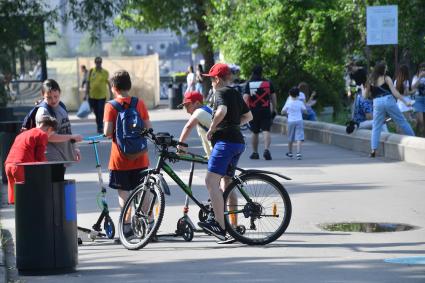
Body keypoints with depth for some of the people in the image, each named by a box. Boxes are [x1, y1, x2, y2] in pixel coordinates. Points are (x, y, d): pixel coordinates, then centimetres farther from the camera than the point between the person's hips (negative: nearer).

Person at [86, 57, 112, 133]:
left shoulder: (105, 72, -2)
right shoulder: (91, 71, 1)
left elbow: (108, 83, 3)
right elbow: (88, 83, 5)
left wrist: (111, 94, 1)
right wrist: (86, 94, 3)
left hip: (102, 95, -2)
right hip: (92, 95, 2)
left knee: (101, 112, -7)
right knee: (96, 112, 12)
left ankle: (100, 127, -3)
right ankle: (99, 126, 28)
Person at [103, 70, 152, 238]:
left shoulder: (110, 106, -8)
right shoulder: (139, 103, 0)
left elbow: (107, 132, -15)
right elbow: (148, 128, 0)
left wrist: (110, 133, 6)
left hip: (120, 157, -2)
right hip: (140, 156, 3)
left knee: (123, 192, 5)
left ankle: (127, 226, 2)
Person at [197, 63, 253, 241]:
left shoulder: (221, 92, -7)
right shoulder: (236, 94, 19)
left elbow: (222, 111, -27)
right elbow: (248, 116, 29)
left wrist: (212, 129, -14)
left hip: (225, 141, -10)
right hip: (238, 142, 10)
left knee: (211, 181, -16)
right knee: (227, 183, 15)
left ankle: (219, 224, -27)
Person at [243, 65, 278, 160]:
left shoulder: (249, 84, -2)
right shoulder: (268, 83, 3)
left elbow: (245, 97, -12)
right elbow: (273, 96, 8)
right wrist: (274, 109, 17)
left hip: (253, 111, 0)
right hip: (266, 111, 0)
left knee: (255, 132, 14)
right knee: (266, 131, -6)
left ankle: (255, 152, 21)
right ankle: (266, 149, -28)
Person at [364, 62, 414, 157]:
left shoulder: (370, 80, 6)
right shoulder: (386, 78, -2)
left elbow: (366, 94, 10)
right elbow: (394, 92, -7)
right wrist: (405, 102, -5)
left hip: (377, 103, 2)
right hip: (389, 101, -2)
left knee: (376, 127, 6)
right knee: (402, 121, 11)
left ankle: (373, 150, -6)